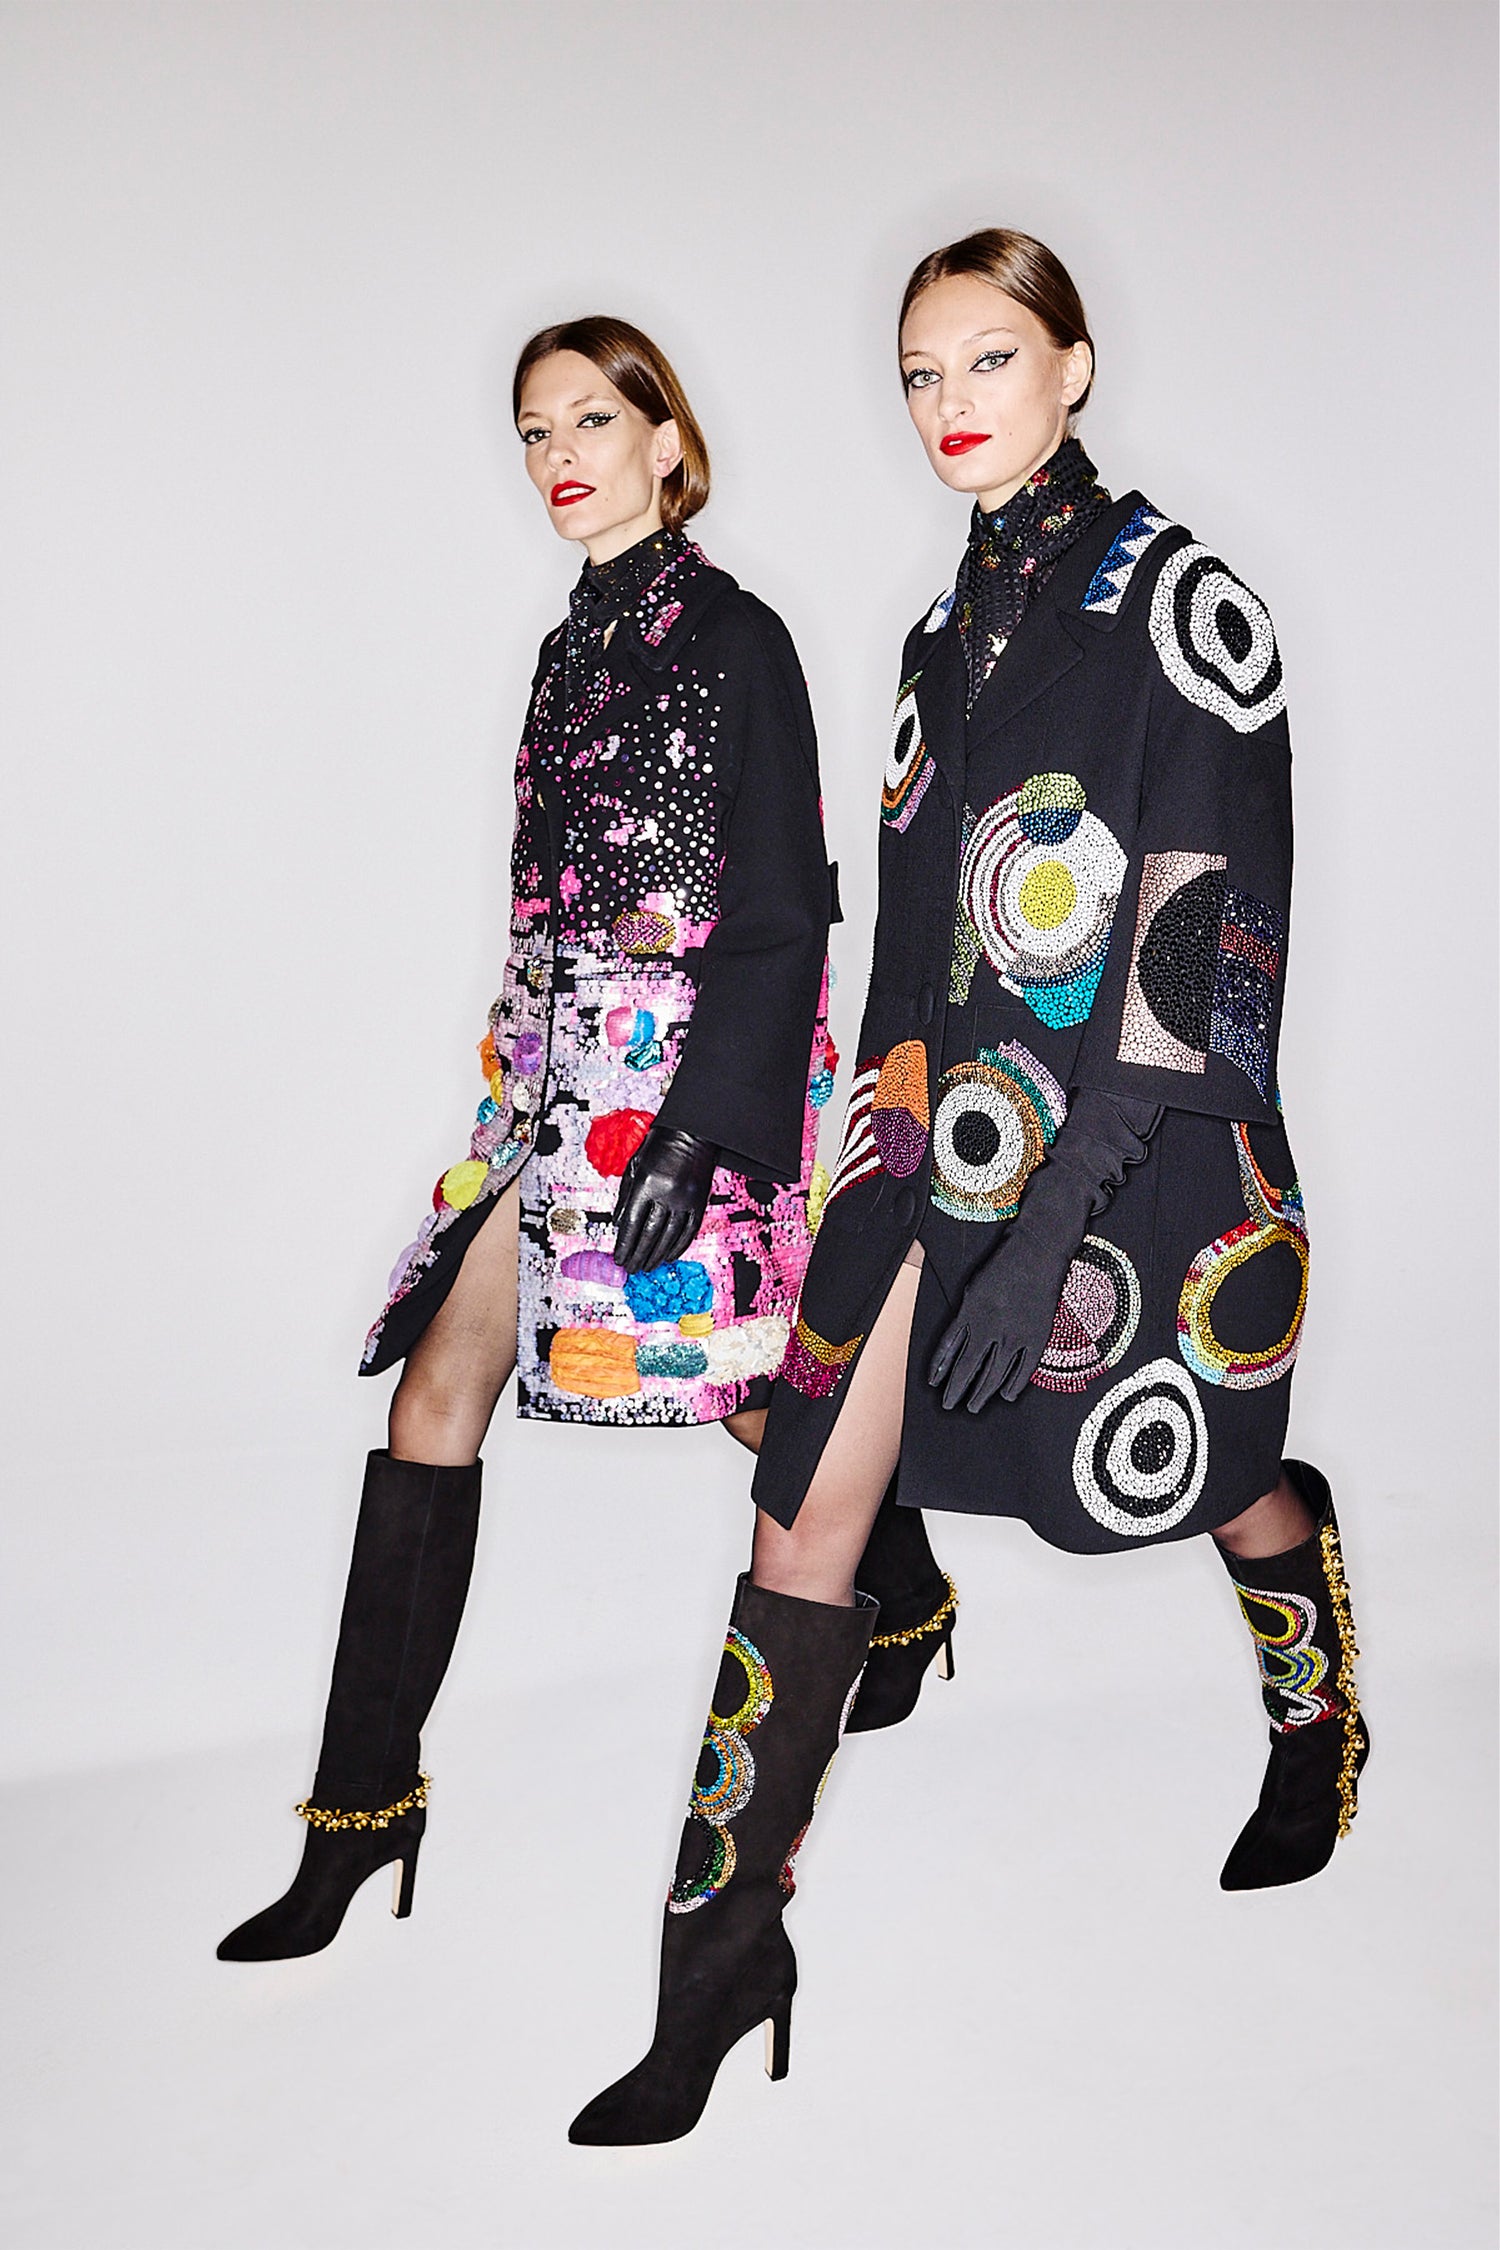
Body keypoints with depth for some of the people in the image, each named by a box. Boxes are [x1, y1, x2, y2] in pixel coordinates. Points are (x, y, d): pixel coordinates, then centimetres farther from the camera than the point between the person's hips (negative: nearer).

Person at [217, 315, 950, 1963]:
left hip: (691, 1079, -7)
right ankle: (362, 1810, 8)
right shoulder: (579, 641, 14)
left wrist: (699, 1123, -20)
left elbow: (780, 907, -13)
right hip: (562, 1074, 7)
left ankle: (907, 1599, 41)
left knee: (761, 1392, 8)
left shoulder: (732, 635, -8)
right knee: (435, 1397, 0)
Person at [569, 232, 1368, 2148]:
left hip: (1135, 1147, -5)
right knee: (809, 1507, -2)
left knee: (1225, 1482, 16)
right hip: (955, 1127, 6)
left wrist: (1054, 1220, -21)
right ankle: (725, 1948, 9)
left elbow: (1201, 958, -16)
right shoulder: (954, 620, 12)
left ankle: (1322, 1739, 49)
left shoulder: (1175, 597, -10)